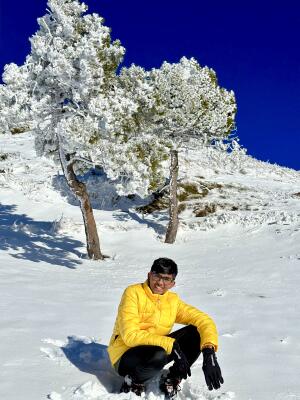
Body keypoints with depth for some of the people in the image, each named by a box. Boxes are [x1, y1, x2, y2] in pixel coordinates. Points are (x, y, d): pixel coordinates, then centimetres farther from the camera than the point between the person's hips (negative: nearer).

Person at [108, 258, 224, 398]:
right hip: (125, 357, -5)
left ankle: (172, 377, 2)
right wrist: (171, 345, -31)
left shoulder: (173, 301, -1)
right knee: (158, 355, -38)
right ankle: (134, 382, -7)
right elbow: (130, 335, -26)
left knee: (196, 332, -11)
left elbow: (204, 320, -8)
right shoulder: (133, 293, -16)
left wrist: (209, 351, -27)